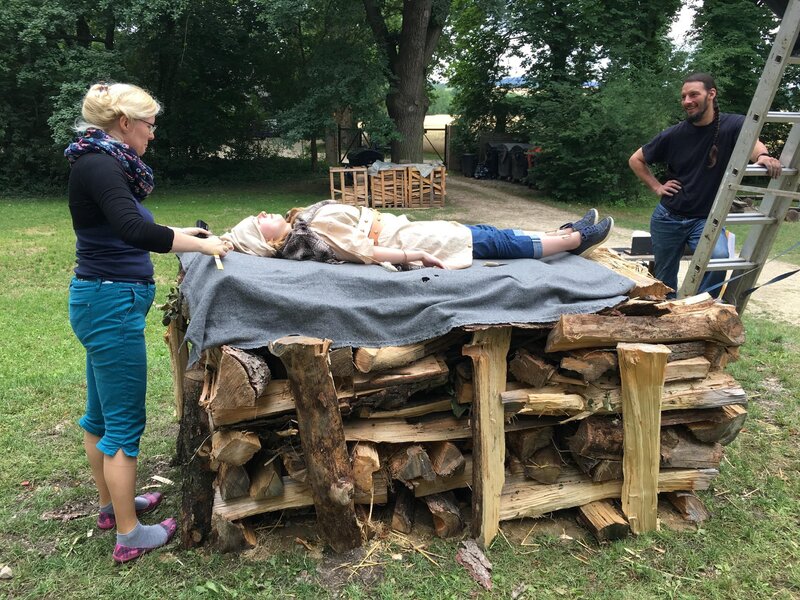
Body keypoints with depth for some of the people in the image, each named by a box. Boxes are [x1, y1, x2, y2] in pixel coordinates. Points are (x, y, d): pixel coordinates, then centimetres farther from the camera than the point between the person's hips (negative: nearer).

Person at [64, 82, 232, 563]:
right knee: (125, 420, -1)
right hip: (112, 303, -10)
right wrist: (201, 245, -24)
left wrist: (183, 233, 21)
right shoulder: (99, 165, -17)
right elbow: (135, 230, -33)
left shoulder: (101, 164, 12)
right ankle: (129, 535, 12)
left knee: (101, 412, 19)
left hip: (103, 300, 10)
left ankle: (112, 504, 36)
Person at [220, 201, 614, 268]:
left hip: (402, 230, 9)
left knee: (488, 233, 14)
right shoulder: (311, 234, -23)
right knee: (498, 241, -1)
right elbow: (366, 252, -25)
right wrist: (419, 256, -25)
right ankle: (577, 239, 14)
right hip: (407, 242, -9)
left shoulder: (299, 223, 4)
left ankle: (567, 233, 25)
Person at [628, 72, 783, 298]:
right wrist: (656, 187, -1)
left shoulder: (732, 125, -7)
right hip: (668, 218, 2)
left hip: (706, 219, -2)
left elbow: (751, 141, -28)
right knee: (664, 280, 11)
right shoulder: (673, 135, -3)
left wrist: (762, 155, -49)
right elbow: (636, 160, 9)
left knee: (719, 258, -29)